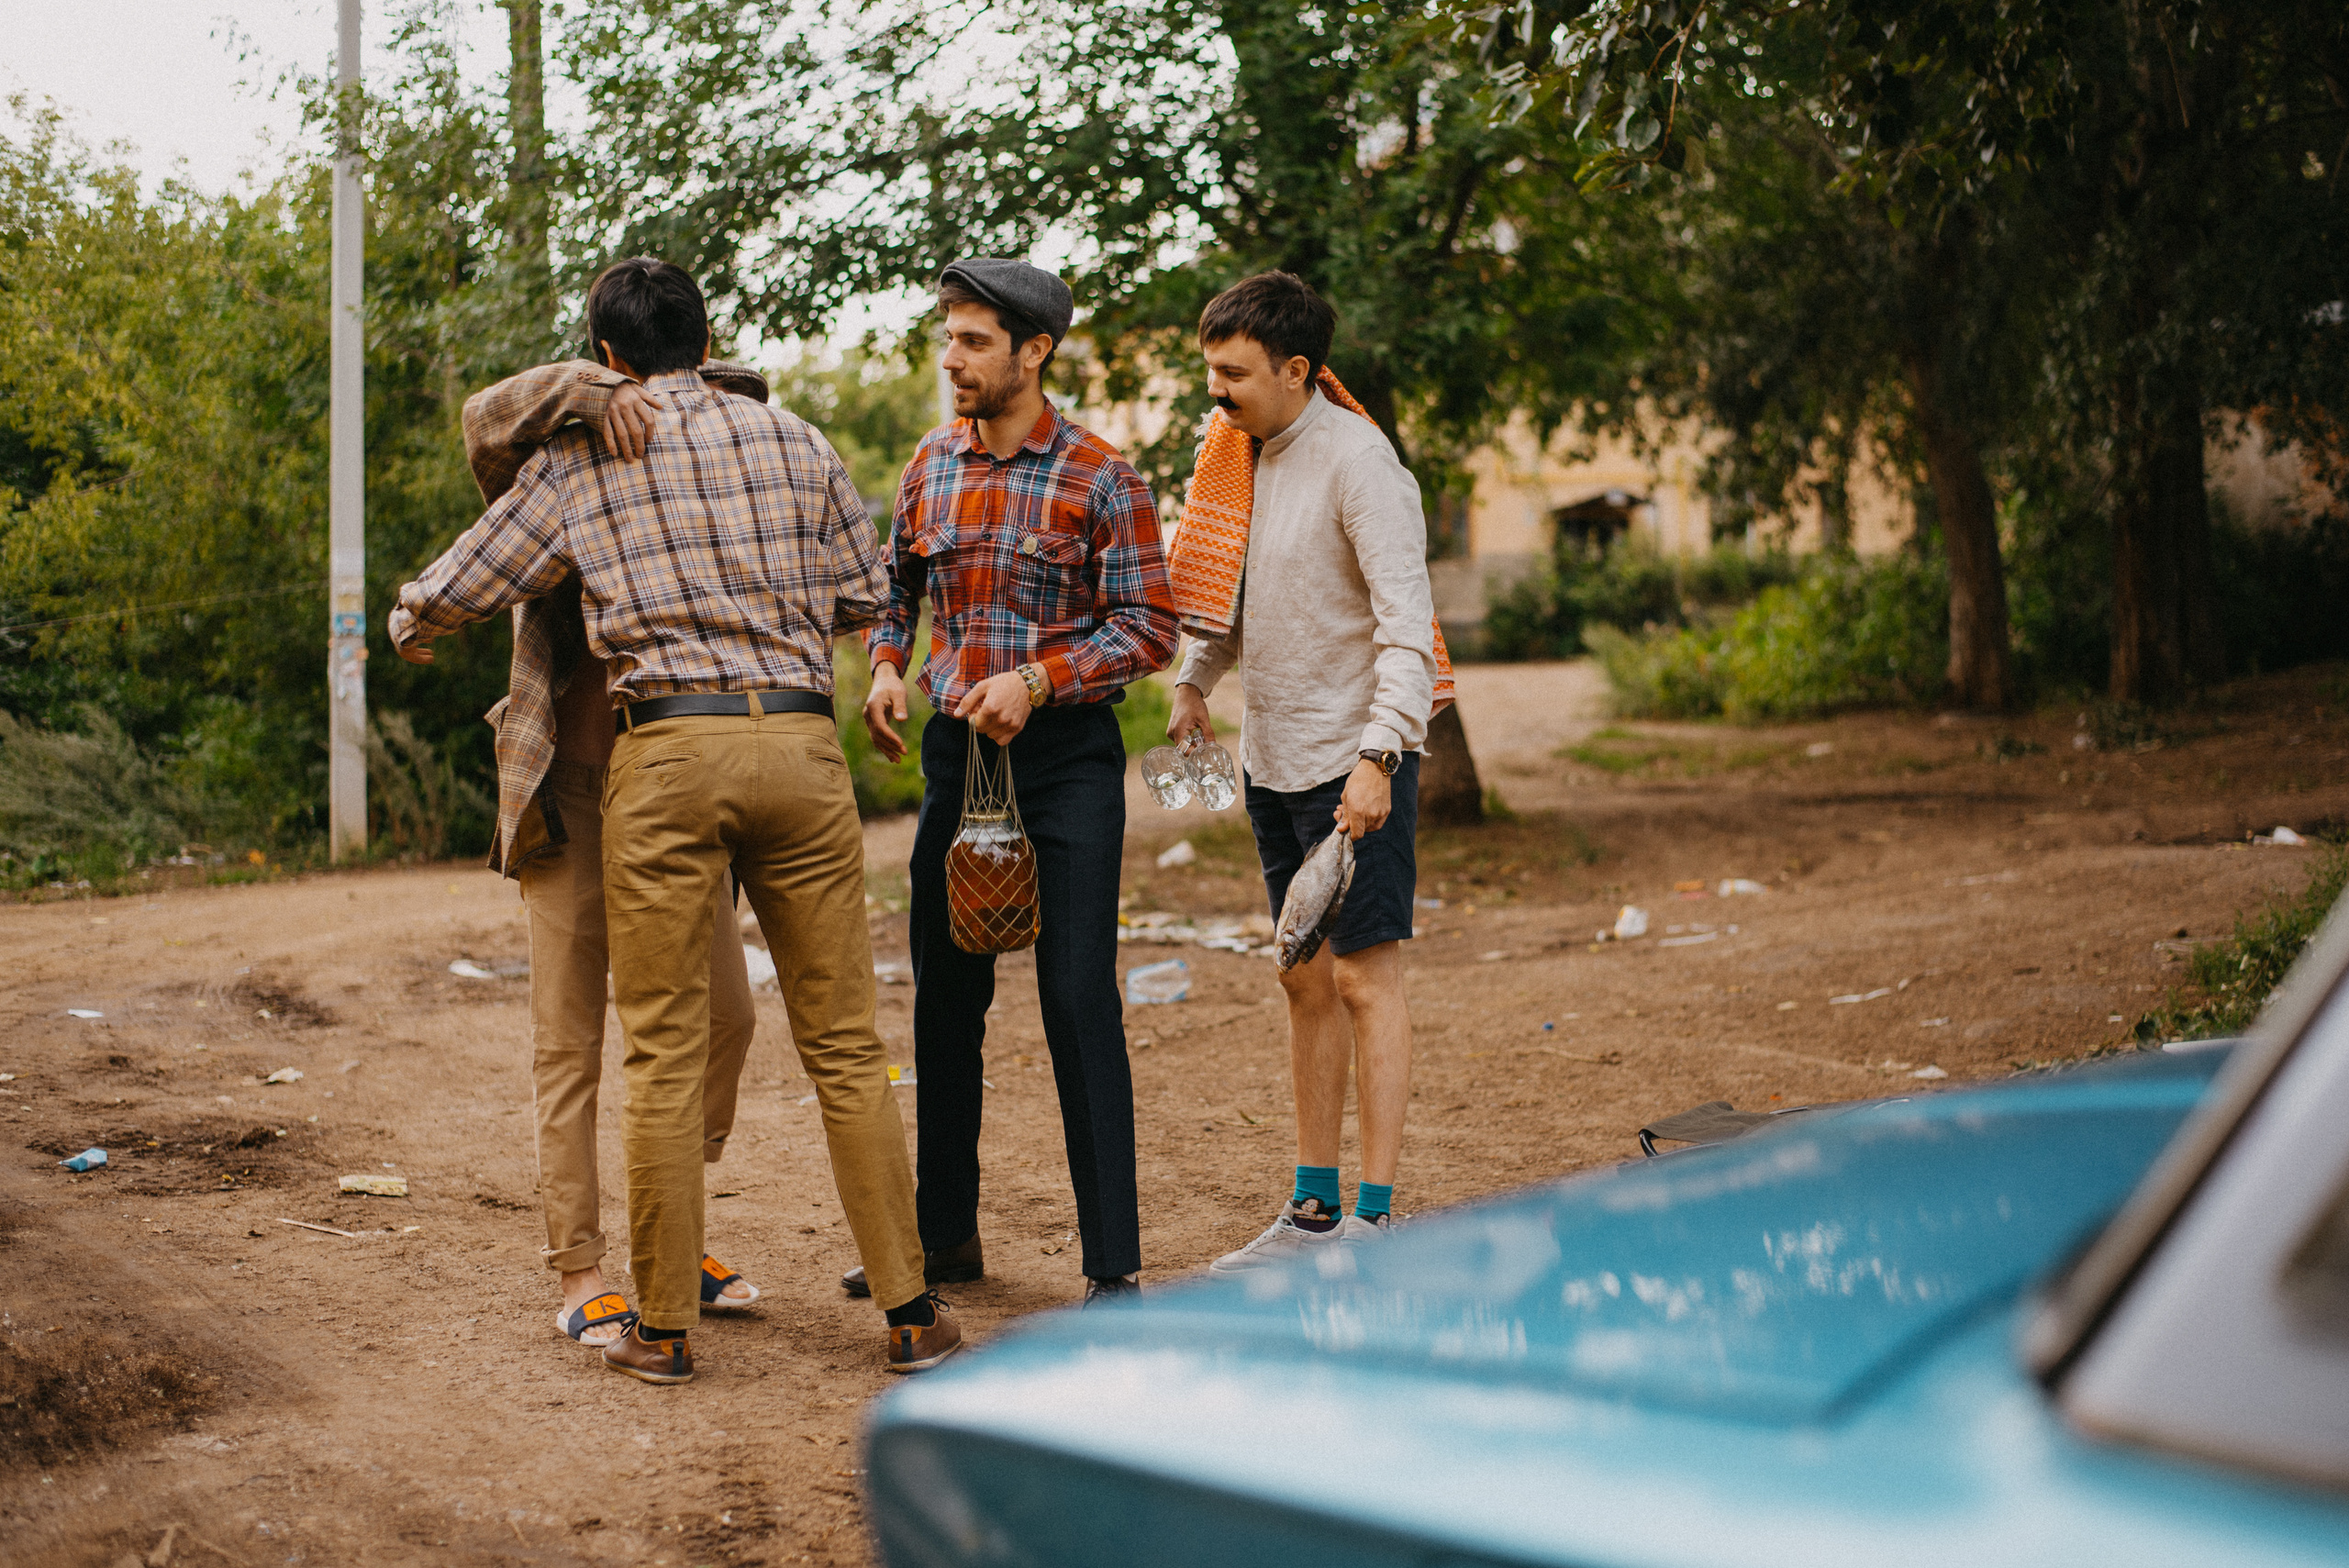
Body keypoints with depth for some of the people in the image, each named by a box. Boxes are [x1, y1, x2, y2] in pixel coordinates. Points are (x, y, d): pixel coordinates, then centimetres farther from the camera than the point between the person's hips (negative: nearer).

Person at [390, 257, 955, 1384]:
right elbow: (866, 595, 17)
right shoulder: (793, 443, 11)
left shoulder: (580, 462, 7)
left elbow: (452, 593, 11)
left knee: (664, 1051, 5)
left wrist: (406, 634, 34)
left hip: (666, 745, -2)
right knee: (844, 1043, 7)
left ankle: (665, 1329, 11)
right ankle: (910, 1313, 11)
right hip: (799, 739, 2)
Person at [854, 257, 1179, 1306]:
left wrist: (1035, 679, -20)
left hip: (1066, 756, -5)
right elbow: (897, 587, 20)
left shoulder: (1100, 478, -9)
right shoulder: (931, 465, 7)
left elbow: (1150, 628, -10)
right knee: (943, 996, 12)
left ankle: (1113, 1265, -1)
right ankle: (944, 1233, 26)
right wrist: (885, 666, 1)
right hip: (954, 748, 5)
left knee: (1078, 1000, -8)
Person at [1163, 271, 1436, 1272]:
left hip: (1355, 761, -8)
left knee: (1364, 976, -6)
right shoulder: (1243, 454, 10)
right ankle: (1313, 1208, 20)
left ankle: (1377, 1218, -1)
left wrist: (1377, 754, -27)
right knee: (1306, 981, 12)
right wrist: (1192, 680, 14)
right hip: (1274, 761, 8)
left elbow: (1406, 623, -20)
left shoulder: (1357, 462, -14)